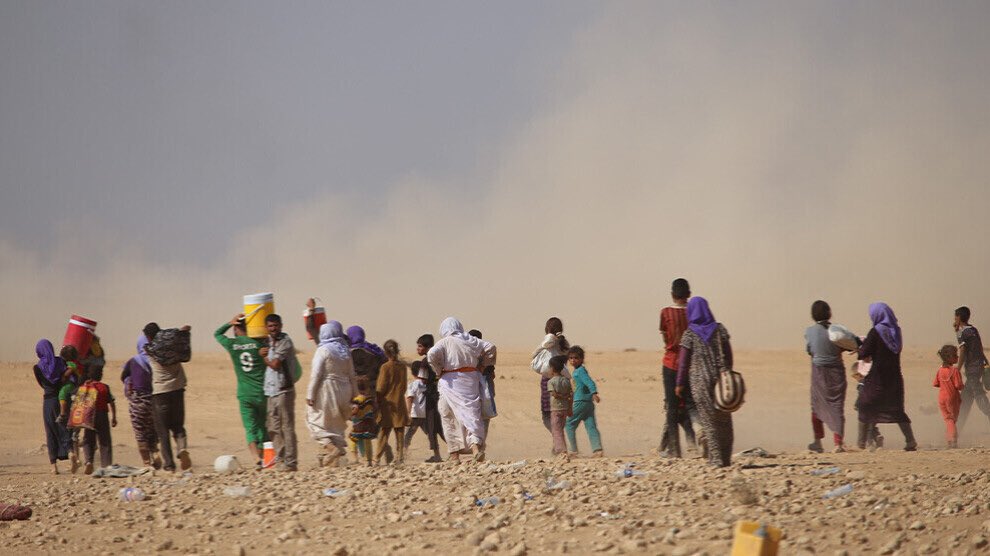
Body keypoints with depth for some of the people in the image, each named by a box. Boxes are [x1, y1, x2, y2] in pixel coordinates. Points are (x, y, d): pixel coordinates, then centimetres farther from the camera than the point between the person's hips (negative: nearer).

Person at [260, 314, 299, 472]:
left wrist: (265, 358, 4)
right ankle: (279, 460, 17)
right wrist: (261, 353, 3)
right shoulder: (267, 342, 17)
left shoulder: (285, 342, -8)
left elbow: (275, 364, -14)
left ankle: (290, 462, -6)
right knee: (273, 428, 11)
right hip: (270, 391, 8)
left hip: (283, 391, -8)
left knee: (287, 427, -7)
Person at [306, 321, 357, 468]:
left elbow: (316, 374, -13)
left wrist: (310, 395, -10)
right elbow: (352, 375, 10)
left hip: (326, 390, -6)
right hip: (343, 392, 6)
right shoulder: (345, 351, 8)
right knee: (336, 423, 13)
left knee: (315, 421, 2)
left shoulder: (323, 350, -11)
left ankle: (331, 447, -18)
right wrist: (353, 394, 17)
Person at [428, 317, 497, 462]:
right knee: (472, 413, 0)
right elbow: (490, 347, 8)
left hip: (451, 381, -3)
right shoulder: (471, 340, 9)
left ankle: (455, 454, 6)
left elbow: (432, 354, -19)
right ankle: (476, 446, -22)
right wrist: (485, 364, 18)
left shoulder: (444, 342, -4)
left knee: (450, 419, 6)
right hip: (471, 379, 3)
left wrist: (439, 370, -5)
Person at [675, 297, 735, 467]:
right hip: (720, 379, 2)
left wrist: (680, 384, 5)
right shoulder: (719, 330, 2)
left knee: (708, 420, 3)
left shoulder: (689, 335, -5)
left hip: (700, 381, -2)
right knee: (724, 420, 11)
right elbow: (728, 356, 4)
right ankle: (725, 458, 12)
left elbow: (683, 361, -3)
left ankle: (716, 458, -1)